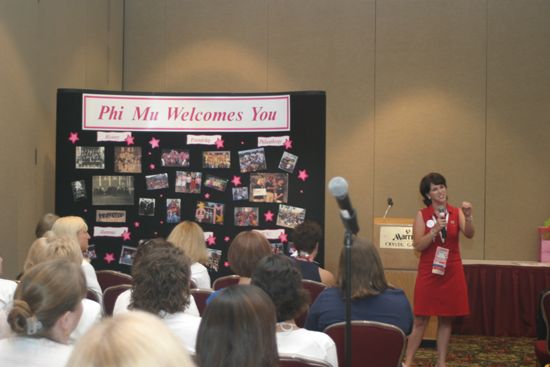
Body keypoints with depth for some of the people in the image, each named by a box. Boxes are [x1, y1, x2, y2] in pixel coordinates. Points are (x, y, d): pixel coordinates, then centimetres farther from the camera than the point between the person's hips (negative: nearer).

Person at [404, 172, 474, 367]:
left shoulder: (456, 213, 3)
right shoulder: (422, 215, -1)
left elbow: (469, 234, -13)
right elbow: (418, 246, -7)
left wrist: (468, 216, -30)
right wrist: (435, 230, -20)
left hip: (451, 272, 2)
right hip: (428, 271, -2)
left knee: (446, 319, 7)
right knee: (420, 320, -1)